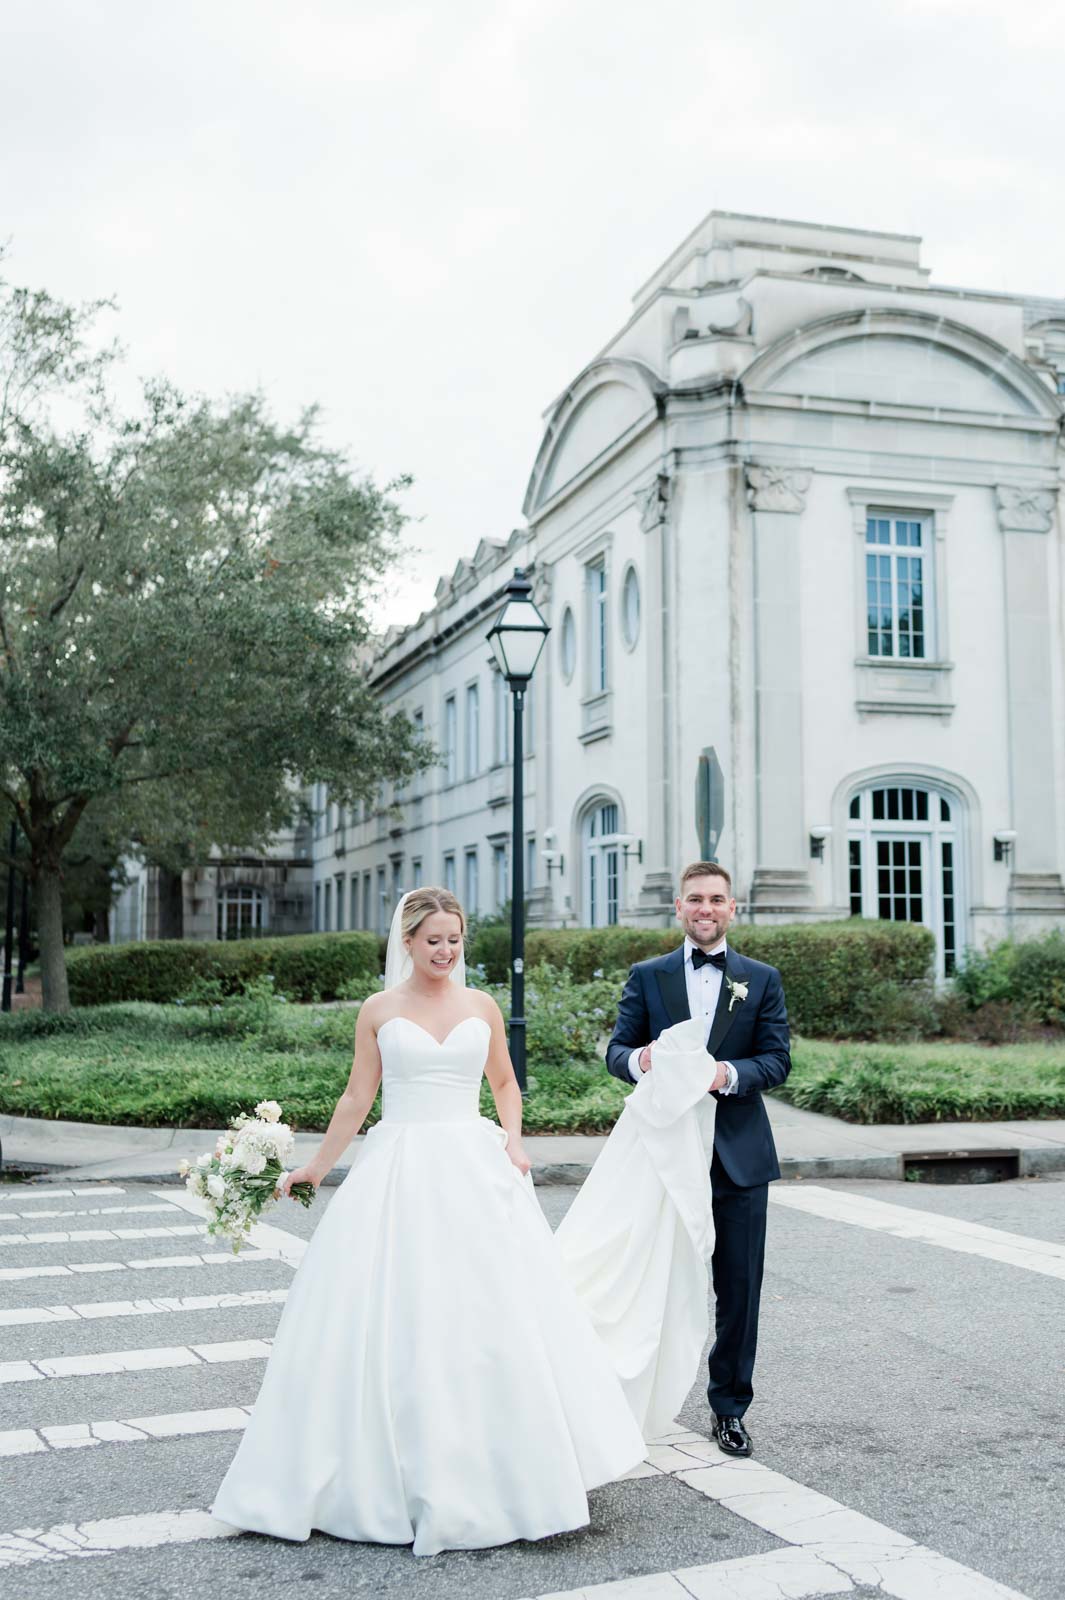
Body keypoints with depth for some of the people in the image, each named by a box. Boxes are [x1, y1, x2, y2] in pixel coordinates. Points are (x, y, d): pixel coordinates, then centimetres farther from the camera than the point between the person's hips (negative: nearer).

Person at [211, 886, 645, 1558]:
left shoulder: (482, 1006, 7)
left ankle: (500, 1470, 16)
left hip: (475, 1171, 1)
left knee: (495, 1314, 0)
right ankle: (399, 1471, 14)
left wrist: (513, 1140, 1)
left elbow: (506, 1083, 17)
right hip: (399, 1173, -1)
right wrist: (318, 1166, 7)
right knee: (391, 1321, -1)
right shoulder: (379, 1010, 3)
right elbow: (358, 1098, 7)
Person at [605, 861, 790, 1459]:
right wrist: (638, 1059, -20)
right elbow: (617, 1049, 4)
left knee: (739, 1287, 6)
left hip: (739, 1156, 0)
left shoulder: (763, 980, 6)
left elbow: (778, 1059, 0)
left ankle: (731, 1408, 20)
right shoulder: (647, 977, 6)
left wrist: (730, 1073, -20)